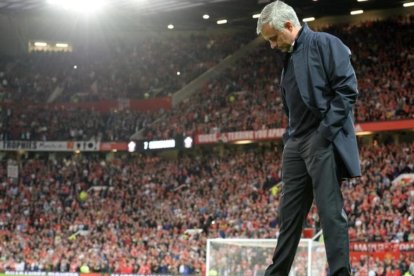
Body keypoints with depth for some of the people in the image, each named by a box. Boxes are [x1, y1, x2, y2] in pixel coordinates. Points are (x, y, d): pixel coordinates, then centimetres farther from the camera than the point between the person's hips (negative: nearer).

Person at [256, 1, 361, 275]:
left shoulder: (325, 44, -3)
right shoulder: (290, 59, 21)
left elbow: (348, 88, -12)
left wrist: (327, 130, -17)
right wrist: (289, 138, 14)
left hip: (323, 142, -8)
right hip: (297, 145, 8)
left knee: (331, 211, -9)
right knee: (289, 213, 8)